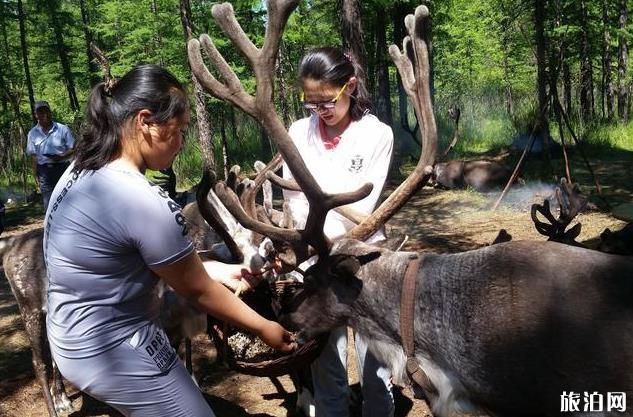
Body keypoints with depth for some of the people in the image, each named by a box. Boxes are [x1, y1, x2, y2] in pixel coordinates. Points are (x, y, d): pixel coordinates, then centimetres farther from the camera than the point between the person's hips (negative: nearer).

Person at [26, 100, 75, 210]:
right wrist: (36, 176, 6)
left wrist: (61, 157, -18)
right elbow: (34, 156, 10)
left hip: (62, 168, -2)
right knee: (48, 205, 4)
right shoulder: (33, 133, 7)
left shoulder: (63, 129, -1)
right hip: (44, 171, 2)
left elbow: (73, 149, 0)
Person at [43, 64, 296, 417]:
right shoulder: (143, 201, -28)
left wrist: (220, 270, 8)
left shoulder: (84, 170, -1)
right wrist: (263, 328, -2)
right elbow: (198, 291, -16)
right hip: (117, 352, -9)